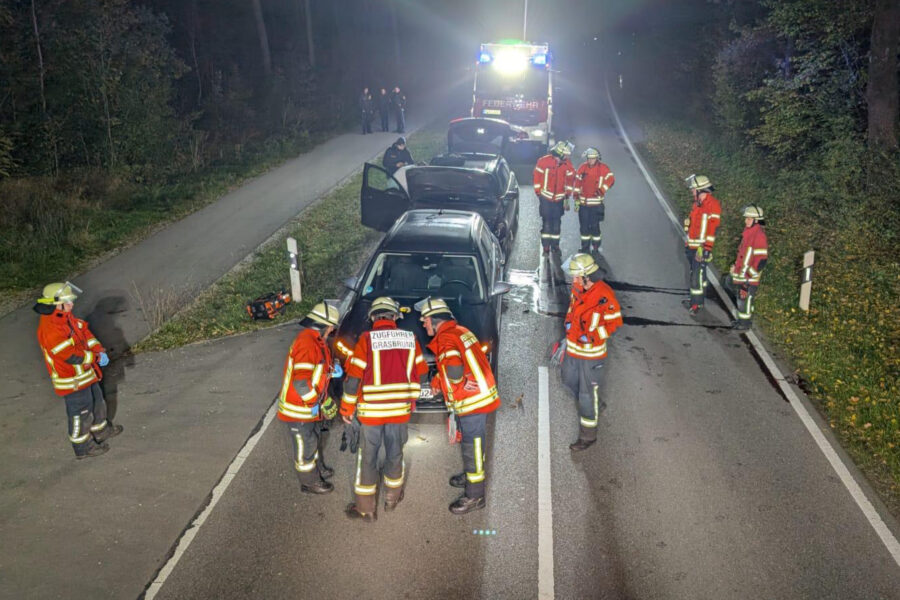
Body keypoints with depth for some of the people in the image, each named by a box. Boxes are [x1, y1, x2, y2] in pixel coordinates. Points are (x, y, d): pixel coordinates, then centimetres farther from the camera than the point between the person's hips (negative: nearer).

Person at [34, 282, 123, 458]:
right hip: (72, 380, -10)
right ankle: (83, 446, 26)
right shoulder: (50, 330, -32)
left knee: (96, 401, 26)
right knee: (80, 412, 7)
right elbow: (72, 356, -31)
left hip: (86, 372, 10)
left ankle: (101, 430, 48)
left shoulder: (65, 316, -2)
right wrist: (96, 358, -19)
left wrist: (100, 351, -9)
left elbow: (84, 331, 5)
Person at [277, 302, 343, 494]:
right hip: (297, 410, -10)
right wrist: (319, 403, -23)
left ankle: (318, 469, 48)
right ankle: (310, 482, 27)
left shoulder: (316, 341, 6)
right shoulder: (307, 343, -27)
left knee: (312, 440, 28)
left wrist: (332, 368, -3)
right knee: (304, 447, 10)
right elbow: (301, 382, -31)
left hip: (308, 406, 10)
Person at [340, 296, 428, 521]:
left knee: (367, 458, 10)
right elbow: (421, 377, 5)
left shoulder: (367, 339, -11)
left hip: (371, 410, -3)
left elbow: (353, 379, -11)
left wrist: (347, 408, 1)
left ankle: (366, 508, 19)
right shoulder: (410, 339, -1)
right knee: (395, 454, 19)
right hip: (400, 410, 3)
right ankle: (392, 498, 36)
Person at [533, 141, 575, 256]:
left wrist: (567, 197, 8)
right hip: (546, 197, -3)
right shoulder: (544, 161, -9)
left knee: (557, 223, 9)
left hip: (559, 198, 3)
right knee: (546, 222, -3)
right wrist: (538, 193, 0)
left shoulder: (567, 164, 1)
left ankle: (555, 245, 21)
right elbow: (537, 176, -2)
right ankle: (546, 247, 3)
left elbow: (570, 180, 9)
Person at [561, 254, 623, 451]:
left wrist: (592, 336, -23)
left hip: (592, 353, -8)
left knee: (588, 394, 4)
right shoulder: (577, 289, -3)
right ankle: (597, 405, 49)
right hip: (573, 348, 8)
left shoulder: (604, 296, -26)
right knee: (569, 381, 25)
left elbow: (615, 322, -17)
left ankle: (588, 435, 20)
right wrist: (569, 323, 2)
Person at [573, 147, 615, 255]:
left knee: (594, 226, -3)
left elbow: (611, 179, -12)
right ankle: (585, 248, 20)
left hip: (596, 203, -3)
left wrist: (601, 191, -23)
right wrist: (576, 198, 5)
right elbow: (577, 183, 8)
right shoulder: (582, 167, 6)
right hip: (583, 202, 3)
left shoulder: (603, 168, -4)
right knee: (584, 226, 8)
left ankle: (596, 248, 10)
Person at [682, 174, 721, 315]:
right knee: (694, 272, 16)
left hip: (702, 247, -9)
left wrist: (706, 249, -22)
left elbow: (713, 228, -19)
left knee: (698, 273, -7)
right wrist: (688, 243, 21)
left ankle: (697, 303, 0)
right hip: (692, 245, 9)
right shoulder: (697, 203, 12)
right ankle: (696, 298, 28)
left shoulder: (713, 205, -16)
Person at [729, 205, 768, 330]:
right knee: (741, 297, 17)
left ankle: (746, 323, 9)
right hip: (742, 274, 9)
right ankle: (742, 319, 29)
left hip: (750, 277, -9)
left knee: (746, 298, -1)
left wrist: (751, 274, -20)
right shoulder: (748, 233, 10)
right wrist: (735, 266, 22)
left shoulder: (759, 235, -19)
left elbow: (762, 259, -21)